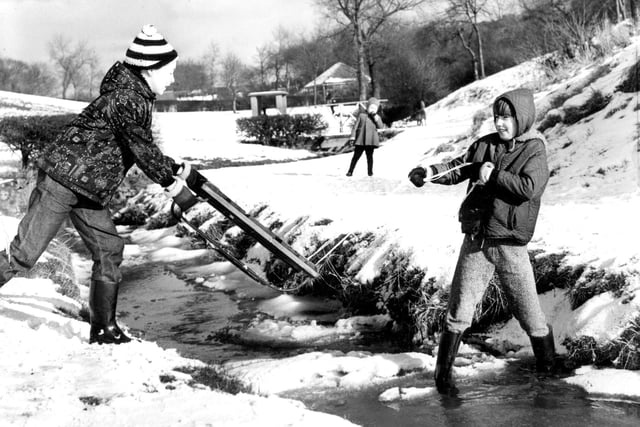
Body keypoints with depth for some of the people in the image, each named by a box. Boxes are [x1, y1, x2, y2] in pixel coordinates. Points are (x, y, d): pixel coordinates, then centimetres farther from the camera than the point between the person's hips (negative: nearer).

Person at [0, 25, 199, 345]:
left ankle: (103, 329, 13)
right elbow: (141, 148, -27)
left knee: (109, 250, 7)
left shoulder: (135, 96, 11)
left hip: (87, 190, 10)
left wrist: (173, 168, 19)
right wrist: (171, 183, -25)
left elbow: (139, 146, 23)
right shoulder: (128, 99, -19)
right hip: (62, 178, -10)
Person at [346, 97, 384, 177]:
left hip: (370, 141, 0)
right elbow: (355, 126, 6)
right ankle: (350, 171, 4)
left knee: (369, 156, 0)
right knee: (356, 155, 0)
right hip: (360, 140, 0)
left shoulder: (377, 118, 10)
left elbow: (380, 126, -9)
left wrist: (375, 116, -15)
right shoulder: (362, 115, 7)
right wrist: (352, 136, -2)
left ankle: (370, 171, 9)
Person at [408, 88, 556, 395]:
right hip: (476, 240, 3)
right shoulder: (485, 145, 7)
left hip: (511, 244, -3)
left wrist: (493, 176, -18)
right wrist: (431, 172, -9)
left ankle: (547, 367, 25)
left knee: (527, 311, 3)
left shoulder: (535, 150, -4)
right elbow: (457, 169, 9)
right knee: (460, 309, 4)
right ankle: (443, 372, 15)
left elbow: (529, 188, -20)